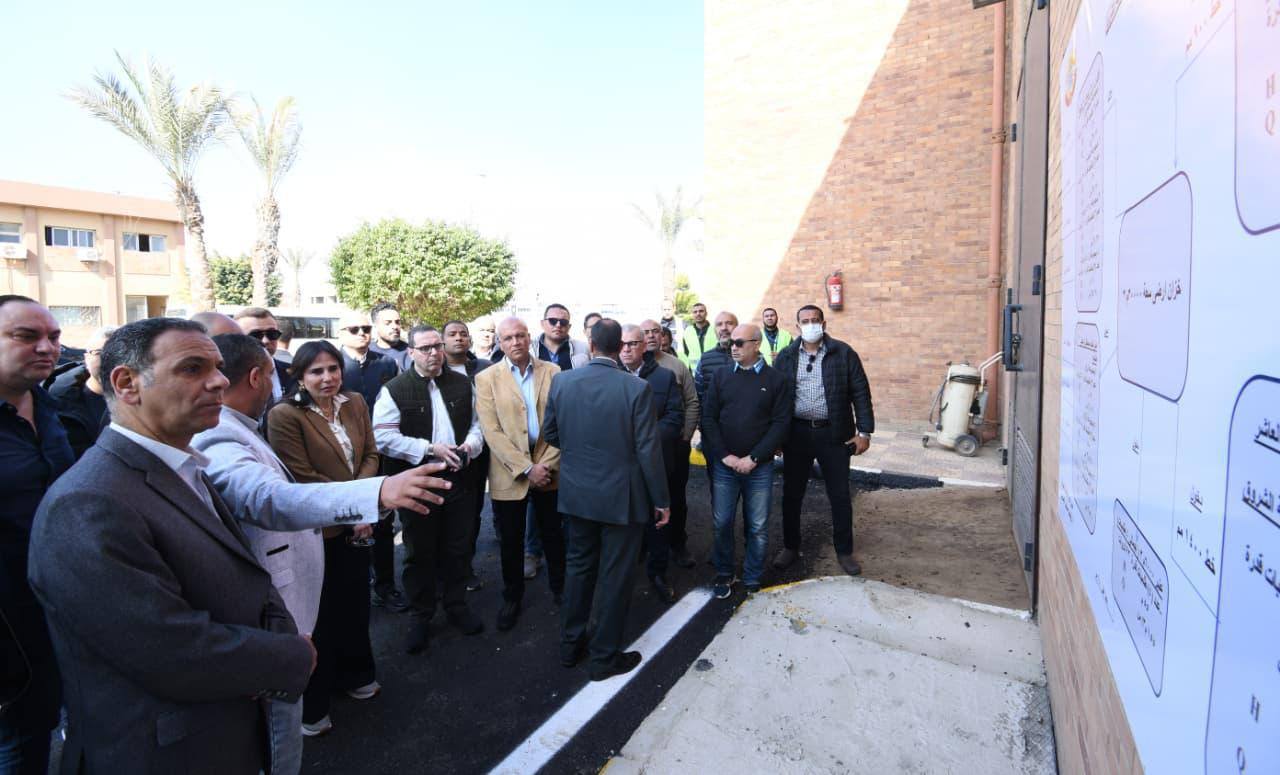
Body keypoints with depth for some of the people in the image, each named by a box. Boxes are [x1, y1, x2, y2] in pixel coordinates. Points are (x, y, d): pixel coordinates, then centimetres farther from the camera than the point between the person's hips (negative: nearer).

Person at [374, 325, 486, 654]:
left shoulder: (463, 384, 5)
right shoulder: (395, 389, -8)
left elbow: (478, 421, 11)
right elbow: (384, 436, -13)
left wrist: (470, 444, -10)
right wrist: (431, 449, -18)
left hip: (458, 478, 3)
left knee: (456, 549, 15)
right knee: (419, 553, 11)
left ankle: (456, 606, 33)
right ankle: (421, 617, 28)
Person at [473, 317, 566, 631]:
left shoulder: (552, 372, 1)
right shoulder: (486, 379, -3)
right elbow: (492, 432, -10)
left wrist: (548, 464, -12)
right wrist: (526, 468, -16)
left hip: (549, 469, 1)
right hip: (509, 473, -1)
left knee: (554, 534, 15)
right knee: (510, 541, 12)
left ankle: (559, 588, 36)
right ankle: (512, 597, 32)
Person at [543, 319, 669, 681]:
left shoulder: (561, 381, -6)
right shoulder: (636, 388, -18)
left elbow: (549, 433, 5)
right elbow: (648, 450, -15)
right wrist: (661, 500, -3)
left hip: (576, 492, 4)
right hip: (621, 496, -4)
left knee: (578, 567, 21)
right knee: (615, 576, 10)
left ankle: (571, 645, 35)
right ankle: (605, 657, 25)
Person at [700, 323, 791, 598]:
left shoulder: (775, 378, -1)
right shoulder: (720, 376, 4)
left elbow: (781, 422, -5)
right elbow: (709, 418, 2)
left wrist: (753, 458, -11)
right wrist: (725, 455, -9)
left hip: (760, 467, -1)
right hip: (723, 464, 1)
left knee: (758, 527, 7)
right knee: (722, 523, 8)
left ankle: (752, 579, 25)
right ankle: (724, 573, 28)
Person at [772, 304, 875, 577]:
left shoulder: (843, 353, -3)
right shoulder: (786, 357, 3)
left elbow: (860, 393, -2)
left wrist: (864, 431, -6)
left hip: (834, 434, -1)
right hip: (797, 433, 2)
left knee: (840, 496, 8)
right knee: (792, 493, 11)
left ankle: (844, 551, 27)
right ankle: (790, 547, 29)